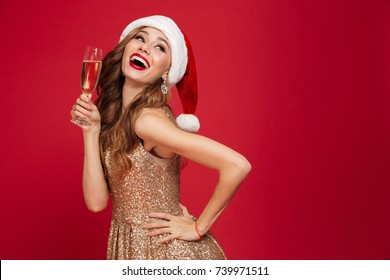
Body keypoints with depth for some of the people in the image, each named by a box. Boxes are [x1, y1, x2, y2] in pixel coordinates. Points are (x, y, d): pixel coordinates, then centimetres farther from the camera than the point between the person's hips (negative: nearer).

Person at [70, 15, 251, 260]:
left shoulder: (148, 119, -23)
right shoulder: (111, 115, -2)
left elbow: (237, 165, -30)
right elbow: (97, 201, -7)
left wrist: (199, 227, -18)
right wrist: (91, 130, -13)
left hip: (170, 250, -6)